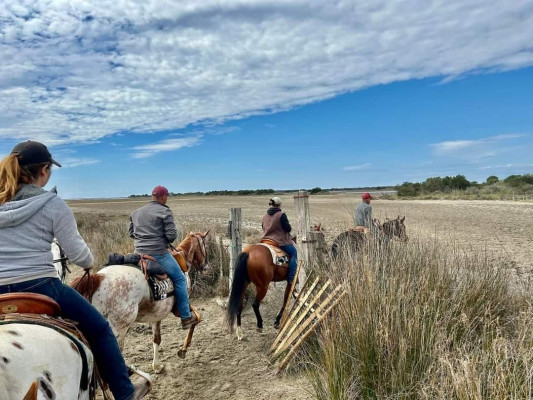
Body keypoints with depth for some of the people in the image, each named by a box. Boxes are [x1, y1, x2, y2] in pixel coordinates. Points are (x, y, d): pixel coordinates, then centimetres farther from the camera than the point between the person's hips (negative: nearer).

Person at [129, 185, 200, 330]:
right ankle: (186, 317, 6)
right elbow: (171, 235, -14)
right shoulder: (164, 211, -8)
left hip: (139, 253, 8)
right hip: (159, 253, -7)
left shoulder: (136, 213, 14)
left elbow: (131, 234, 18)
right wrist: (168, 240, 6)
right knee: (180, 279, 4)